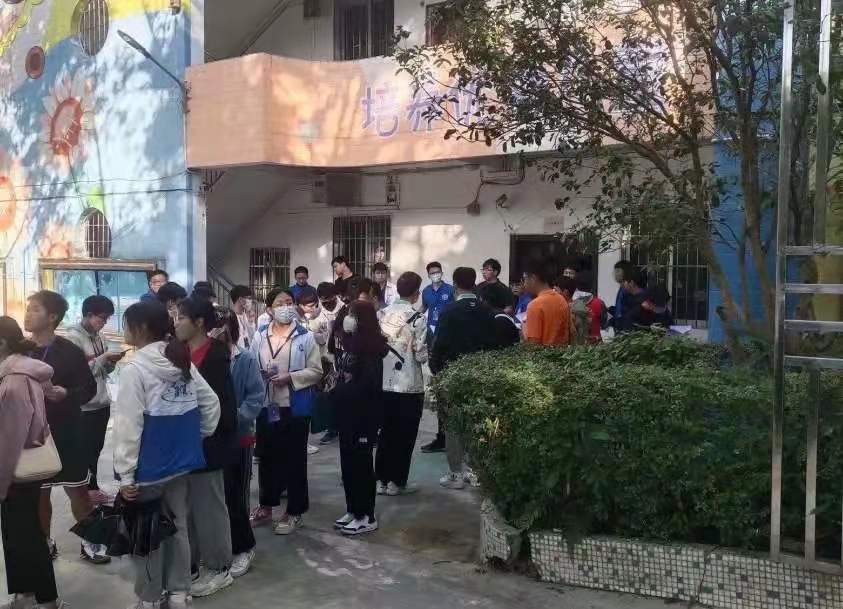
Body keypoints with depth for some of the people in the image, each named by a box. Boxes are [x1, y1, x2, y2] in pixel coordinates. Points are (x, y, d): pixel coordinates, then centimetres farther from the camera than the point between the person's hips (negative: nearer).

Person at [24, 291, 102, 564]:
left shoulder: (70, 351, -10)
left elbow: (89, 388, -7)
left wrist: (67, 394, -25)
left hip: (66, 434, -3)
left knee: (77, 490, 6)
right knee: (38, 491, 13)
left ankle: (89, 541, 21)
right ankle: (45, 543, 30)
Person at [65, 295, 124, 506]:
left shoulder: (99, 336, 9)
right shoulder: (74, 337, -13)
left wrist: (112, 361, -6)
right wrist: (103, 358, -20)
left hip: (102, 402, 7)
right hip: (84, 406, -7)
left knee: (96, 448, 15)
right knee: (86, 450, 5)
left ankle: (92, 488, 27)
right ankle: (87, 490, 17)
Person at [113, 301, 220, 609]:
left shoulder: (134, 369, -15)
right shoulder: (185, 363, 4)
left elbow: (128, 426, -16)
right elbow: (212, 403, 6)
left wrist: (125, 474, -13)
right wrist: (199, 435, 16)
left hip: (148, 469, -6)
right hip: (181, 464, 6)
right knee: (178, 527, 14)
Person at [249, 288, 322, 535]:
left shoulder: (305, 337, -5)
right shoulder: (260, 337, 5)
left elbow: (316, 371, -6)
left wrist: (290, 378, -18)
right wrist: (261, 375, -11)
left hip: (295, 406, -3)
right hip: (267, 405, 3)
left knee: (294, 458, 5)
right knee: (267, 456, 14)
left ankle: (294, 511, 17)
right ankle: (266, 505, 31)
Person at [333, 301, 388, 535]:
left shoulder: (371, 347, -16)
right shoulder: (351, 343, 11)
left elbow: (370, 384, -21)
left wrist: (343, 389, -12)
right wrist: (338, 391, -1)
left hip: (364, 414, -8)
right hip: (347, 413, 8)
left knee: (361, 462, -1)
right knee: (348, 462, 13)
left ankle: (367, 517, 9)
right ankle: (353, 510, 25)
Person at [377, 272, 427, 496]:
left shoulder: (383, 314, 3)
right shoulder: (416, 318, -13)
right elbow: (421, 355, -14)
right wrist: (428, 353, 7)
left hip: (384, 382, 5)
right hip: (409, 385, -5)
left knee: (386, 432, 14)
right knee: (405, 435, 7)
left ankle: (382, 480, 19)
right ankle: (397, 482, 13)